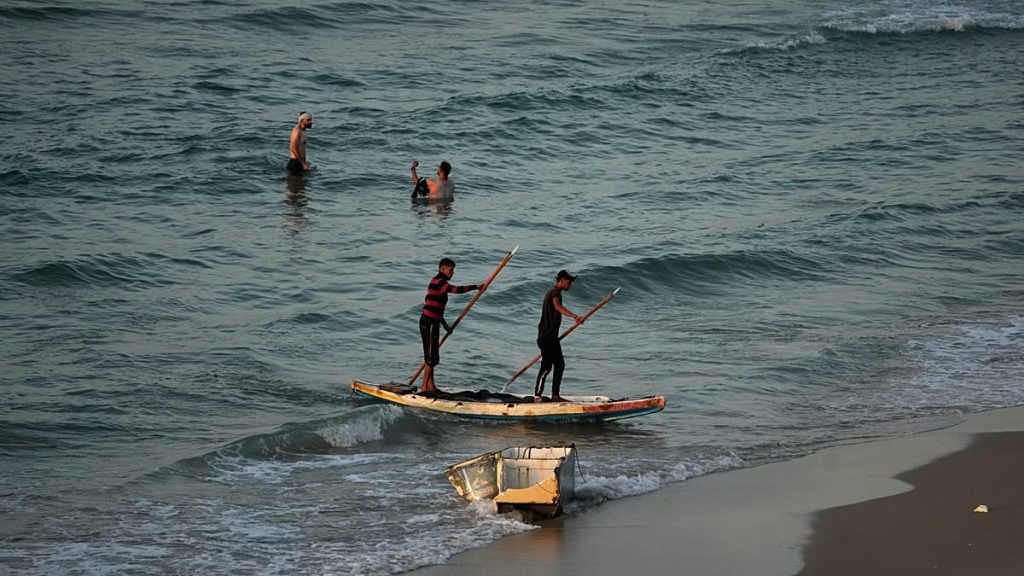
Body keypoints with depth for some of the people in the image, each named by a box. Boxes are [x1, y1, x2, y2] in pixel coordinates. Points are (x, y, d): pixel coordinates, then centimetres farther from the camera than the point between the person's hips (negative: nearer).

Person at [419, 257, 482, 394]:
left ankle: (430, 386, 19)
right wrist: (475, 287, -18)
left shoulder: (437, 283, 17)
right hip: (429, 324, -10)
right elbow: (456, 289, -28)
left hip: (431, 323, 10)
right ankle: (424, 387, -3)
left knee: (432, 356, 14)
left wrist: (444, 324, 25)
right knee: (431, 357, -7)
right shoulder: (438, 282, -14)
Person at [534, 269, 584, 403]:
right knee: (546, 366, -11)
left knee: (560, 365, 10)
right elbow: (557, 306, -36)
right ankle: (537, 397, -10)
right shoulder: (555, 292, -13)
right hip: (546, 336, -11)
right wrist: (575, 316, -50)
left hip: (552, 336, 11)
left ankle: (555, 396, 12)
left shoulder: (552, 292, 21)